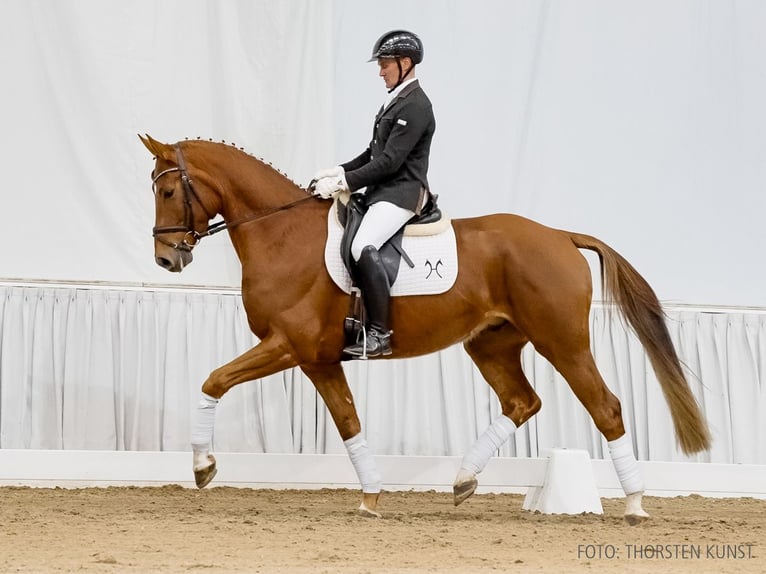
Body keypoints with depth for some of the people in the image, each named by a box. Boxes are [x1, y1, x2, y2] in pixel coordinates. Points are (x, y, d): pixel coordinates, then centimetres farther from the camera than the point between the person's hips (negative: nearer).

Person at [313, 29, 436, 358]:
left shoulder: (415, 106, -13)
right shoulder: (396, 101, 18)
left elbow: (389, 161, -19)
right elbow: (374, 152, 21)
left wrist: (345, 182, -19)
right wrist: (339, 172, 7)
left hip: (401, 193, -11)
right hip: (382, 191, 11)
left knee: (363, 246, -30)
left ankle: (379, 334, -29)